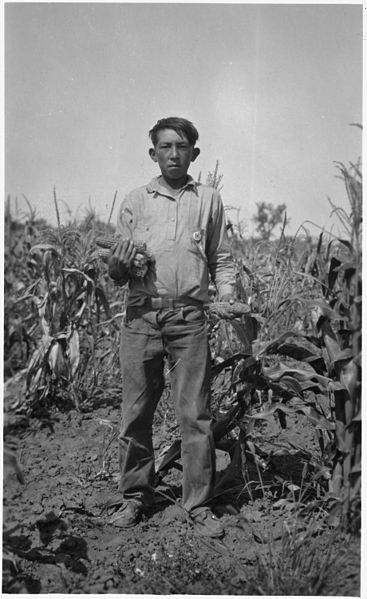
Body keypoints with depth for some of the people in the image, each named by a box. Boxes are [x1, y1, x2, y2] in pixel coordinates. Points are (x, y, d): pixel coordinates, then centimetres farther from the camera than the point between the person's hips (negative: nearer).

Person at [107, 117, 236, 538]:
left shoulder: (208, 200, 11)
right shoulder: (135, 201, 11)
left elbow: (222, 260, 14)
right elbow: (117, 274, 11)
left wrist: (227, 297, -2)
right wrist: (118, 265, -11)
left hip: (190, 318, -1)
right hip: (141, 316, 1)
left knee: (195, 415, 0)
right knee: (135, 412, 5)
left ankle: (199, 504, 13)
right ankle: (135, 496, 22)